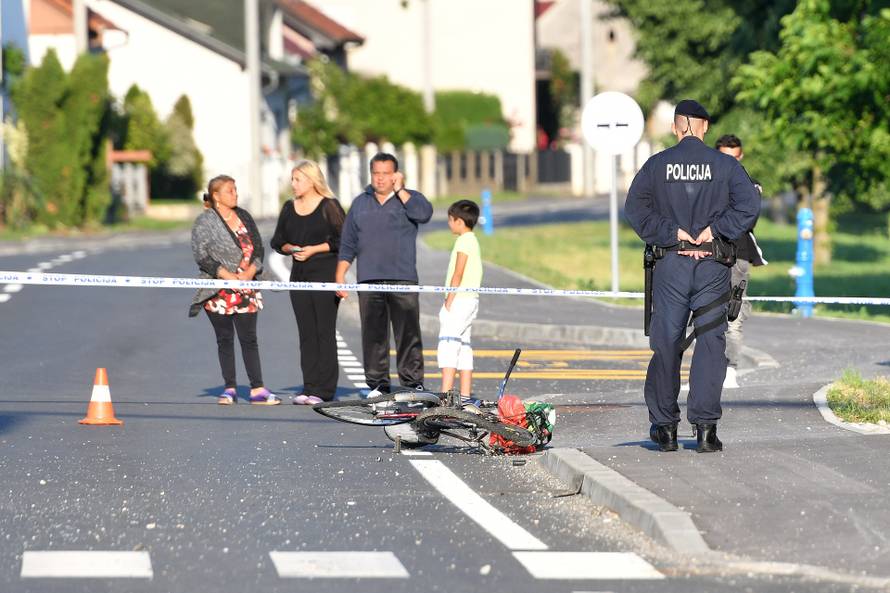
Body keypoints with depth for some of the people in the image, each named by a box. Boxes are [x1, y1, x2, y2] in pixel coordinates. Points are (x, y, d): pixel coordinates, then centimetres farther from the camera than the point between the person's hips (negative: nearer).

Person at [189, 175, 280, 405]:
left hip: (246, 288, 3)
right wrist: (226, 275, -17)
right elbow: (201, 255, -9)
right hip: (219, 291, -3)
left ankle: (257, 389, -1)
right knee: (225, 339, 3)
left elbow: (258, 247, 10)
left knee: (249, 338, 1)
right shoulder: (204, 222, -3)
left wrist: (250, 271, -8)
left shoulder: (244, 217, 11)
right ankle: (230, 389, 10)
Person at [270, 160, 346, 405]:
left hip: (325, 273, -6)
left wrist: (314, 250, -13)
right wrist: (290, 249, -4)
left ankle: (323, 389, -6)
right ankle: (309, 387, 5)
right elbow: (278, 241, 17)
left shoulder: (329, 206, -4)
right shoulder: (289, 209, 14)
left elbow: (341, 240, -8)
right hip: (299, 274, 6)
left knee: (325, 331, -6)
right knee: (306, 333, 4)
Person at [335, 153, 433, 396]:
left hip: (403, 279, -2)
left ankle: (412, 382, -1)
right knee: (373, 335, 1)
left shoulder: (409, 198, 9)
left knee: (408, 333, -5)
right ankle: (377, 383, 6)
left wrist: (399, 189, -7)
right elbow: (347, 244, 16)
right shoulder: (360, 203, 16)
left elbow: (424, 213, -15)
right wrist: (340, 276, 8)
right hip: (369, 281, 2)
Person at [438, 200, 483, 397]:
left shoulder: (464, 241, -11)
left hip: (459, 299, -10)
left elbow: (458, 274, -17)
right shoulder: (472, 240, 18)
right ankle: (465, 394, 11)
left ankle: (445, 393, -22)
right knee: (463, 347, 11)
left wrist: (449, 301, -16)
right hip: (470, 300, 10)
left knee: (447, 346, -14)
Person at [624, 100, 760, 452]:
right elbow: (748, 206, -10)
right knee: (710, 343, 2)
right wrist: (713, 231, -7)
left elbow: (635, 208, -6)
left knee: (666, 345, 7)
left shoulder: (657, 165, 3)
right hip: (712, 266, -1)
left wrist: (673, 233, -7)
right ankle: (705, 427, -4)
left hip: (670, 265, 1)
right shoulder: (725, 165, 1)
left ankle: (664, 427, 11)